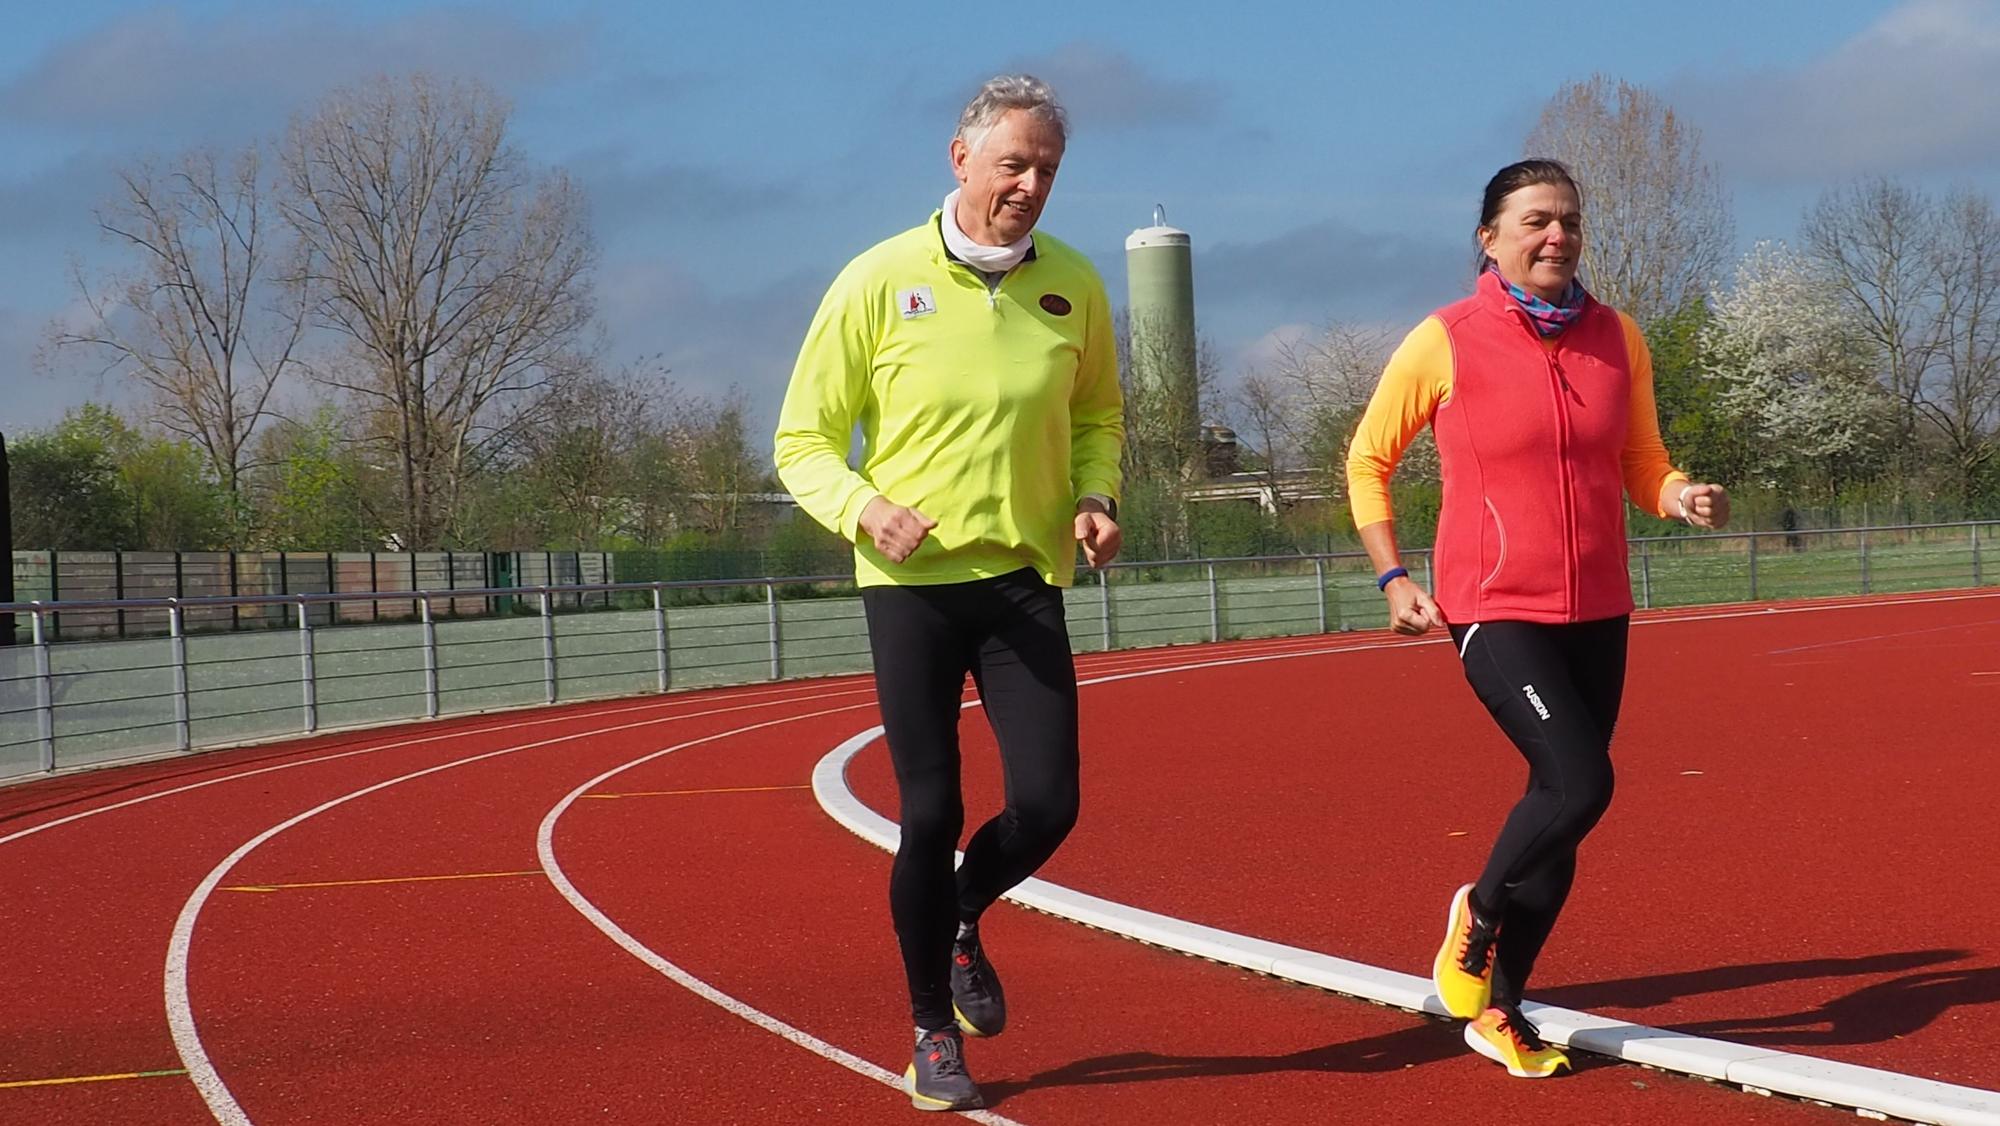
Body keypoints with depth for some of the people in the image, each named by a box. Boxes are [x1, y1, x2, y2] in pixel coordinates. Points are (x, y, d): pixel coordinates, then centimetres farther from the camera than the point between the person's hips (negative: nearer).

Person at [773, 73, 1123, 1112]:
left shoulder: (1073, 285, 2)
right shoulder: (879, 281, -8)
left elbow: (1098, 415, 19)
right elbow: (804, 441, -2)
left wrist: (1094, 496, -1)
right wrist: (866, 508, -21)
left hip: (1024, 580, 3)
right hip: (912, 583, -2)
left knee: (1047, 804, -5)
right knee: (930, 817, 0)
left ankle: (963, 923, 29)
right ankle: (934, 1034, 19)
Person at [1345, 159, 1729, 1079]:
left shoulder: (1617, 339, 4)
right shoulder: (1445, 341, -7)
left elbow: (1641, 467, 13)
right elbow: (1368, 460, 4)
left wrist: (1685, 498, -9)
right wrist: (1393, 578, -5)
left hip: (1596, 614, 5)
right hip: (1495, 610, -5)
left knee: (1562, 803, 8)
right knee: (1579, 782, -20)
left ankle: (1497, 1009, 24)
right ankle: (1478, 917, 9)